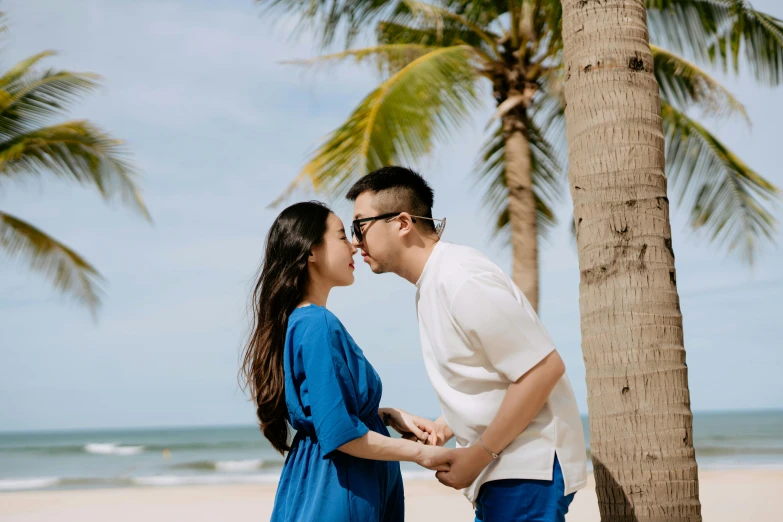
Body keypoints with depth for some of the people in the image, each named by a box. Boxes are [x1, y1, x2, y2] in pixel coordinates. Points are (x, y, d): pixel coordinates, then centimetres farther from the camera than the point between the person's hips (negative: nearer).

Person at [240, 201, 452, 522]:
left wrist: (387, 415, 8)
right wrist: (419, 453, -14)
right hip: (336, 494, -9)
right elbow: (340, 434, -23)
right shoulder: (319, 325, -20)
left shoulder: (298, 321, 9)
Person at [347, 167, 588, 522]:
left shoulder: (461, 279, -20)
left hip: (527, 466, -9)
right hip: (502, 466, 9)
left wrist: (478, 455, -18)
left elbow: (544, 369, -23)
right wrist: (442, 429, 6)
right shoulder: (431, 284, 10)